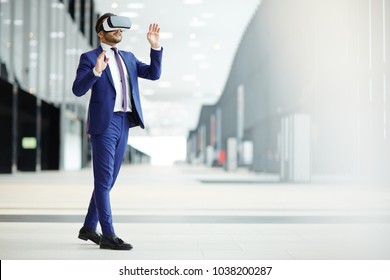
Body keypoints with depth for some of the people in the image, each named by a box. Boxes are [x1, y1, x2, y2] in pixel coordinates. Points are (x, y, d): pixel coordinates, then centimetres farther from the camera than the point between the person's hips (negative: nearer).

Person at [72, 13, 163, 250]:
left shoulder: (128, 57, 17)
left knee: (109, 180, 12)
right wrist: (96, 71, -29)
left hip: (123, 124, 7)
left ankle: (89, 228, 25)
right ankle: (108, 236, -3)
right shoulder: (90, 57, -2)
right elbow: (78, 90, -13)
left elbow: (154, 74, 10)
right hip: (104, 124, -7)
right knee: (103, 181, -5)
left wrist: (156, 47, -1)